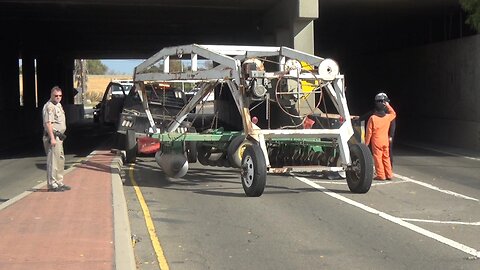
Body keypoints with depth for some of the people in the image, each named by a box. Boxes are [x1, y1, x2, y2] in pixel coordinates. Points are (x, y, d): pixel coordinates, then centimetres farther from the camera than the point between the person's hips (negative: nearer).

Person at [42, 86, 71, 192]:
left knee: (60, 159, 15)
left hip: (59, 136, 10)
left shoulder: (58, 105, 18)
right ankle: (52, 184, -7)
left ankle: (59, 183, 24)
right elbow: (48, 123, -22)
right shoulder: (49, 106, -14)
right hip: (52, 136, -10)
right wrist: (52, 138, -26)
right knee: (53, 160, -9)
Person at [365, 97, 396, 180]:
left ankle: (381, 175, -1)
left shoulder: (372, 118, -10)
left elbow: (369, 132, -8)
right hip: (385, 141, 4)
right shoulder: (387, 117, 0)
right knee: (386, 158, 12)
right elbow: (393, 113, 26)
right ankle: (389, 175, 15)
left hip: (376, 141, -4)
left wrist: (366, 142, 0)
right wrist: (388, 105, 26)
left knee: (378, 158, 0)